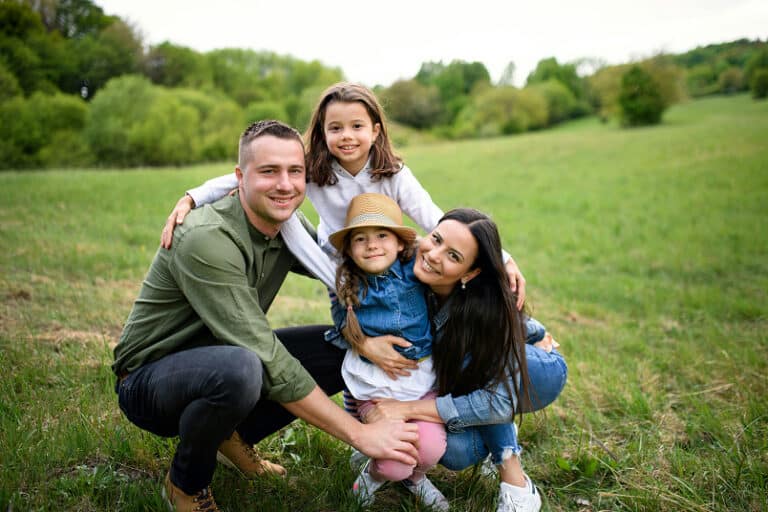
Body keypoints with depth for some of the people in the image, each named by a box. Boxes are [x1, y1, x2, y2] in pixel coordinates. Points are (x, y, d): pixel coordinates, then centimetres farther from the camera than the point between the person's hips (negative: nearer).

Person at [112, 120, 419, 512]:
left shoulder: (289, 226, -6)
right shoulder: (208, 239, -30)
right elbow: (267, 360, -33)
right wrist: (359, 433, -31)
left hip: (216, 365, 7)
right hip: (150, 379, -6)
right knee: (238, 368, -39)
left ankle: (233, 438, 9)